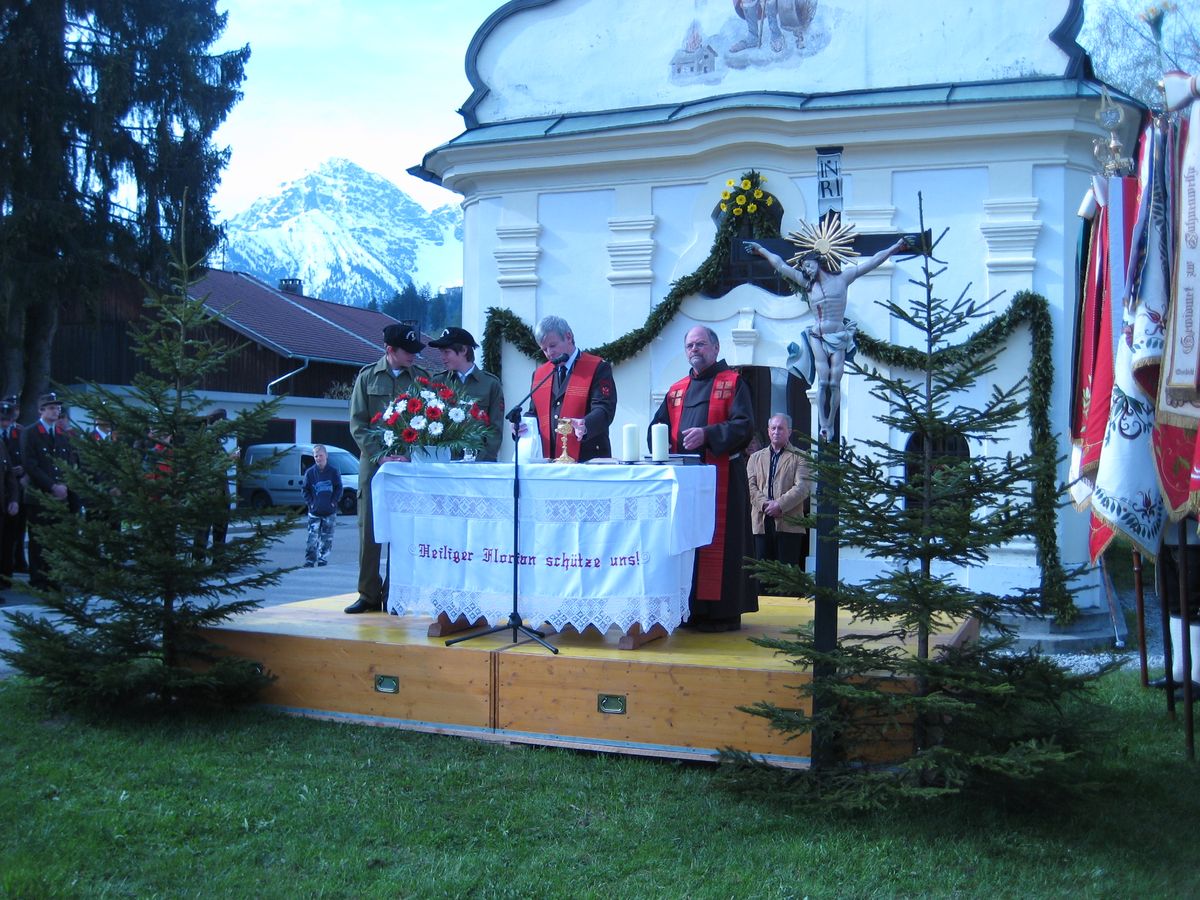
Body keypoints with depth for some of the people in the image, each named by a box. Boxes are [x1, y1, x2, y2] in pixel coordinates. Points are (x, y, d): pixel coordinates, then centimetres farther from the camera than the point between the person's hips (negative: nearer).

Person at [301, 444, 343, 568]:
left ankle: (323, 560, 16)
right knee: (312, 537, -6)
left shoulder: (333, 472, -1)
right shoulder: (310, 472, 0)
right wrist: (310, 502, -6)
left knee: (327, 538, 6)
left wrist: (333, 501, -7)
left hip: (330, 512, 1)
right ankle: (309, 561, -4)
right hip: (314, 512, 0)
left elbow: (339, 488, 4)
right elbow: (304, 490, 5)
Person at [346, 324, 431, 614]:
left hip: (409, 463, 0)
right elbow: (357, 424, 2)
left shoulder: (421, 378, 6)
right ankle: (368, 594, 8)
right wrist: (379, 455, -11)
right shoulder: (368, 377, 6)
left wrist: (410, 455, -13)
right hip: (372, 462, 0)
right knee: (368, 528, 2)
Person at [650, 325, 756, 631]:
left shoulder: (733, 383, 2)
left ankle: (722, 611, -2)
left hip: (721, 478, -6)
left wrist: (707, 434, -22)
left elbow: (744, 426, -10)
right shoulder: (677, 390, 18)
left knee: (717, 542, -6)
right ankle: (689, 608, 12)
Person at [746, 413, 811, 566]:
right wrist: (765, 504, -11)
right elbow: (750, 486, 7)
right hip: (762, 523, 3)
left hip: (789, 523, -3)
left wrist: (780, 504, -16)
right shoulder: (755, 457, 20)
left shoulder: (799, 457, 7)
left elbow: (803, 487, -5)